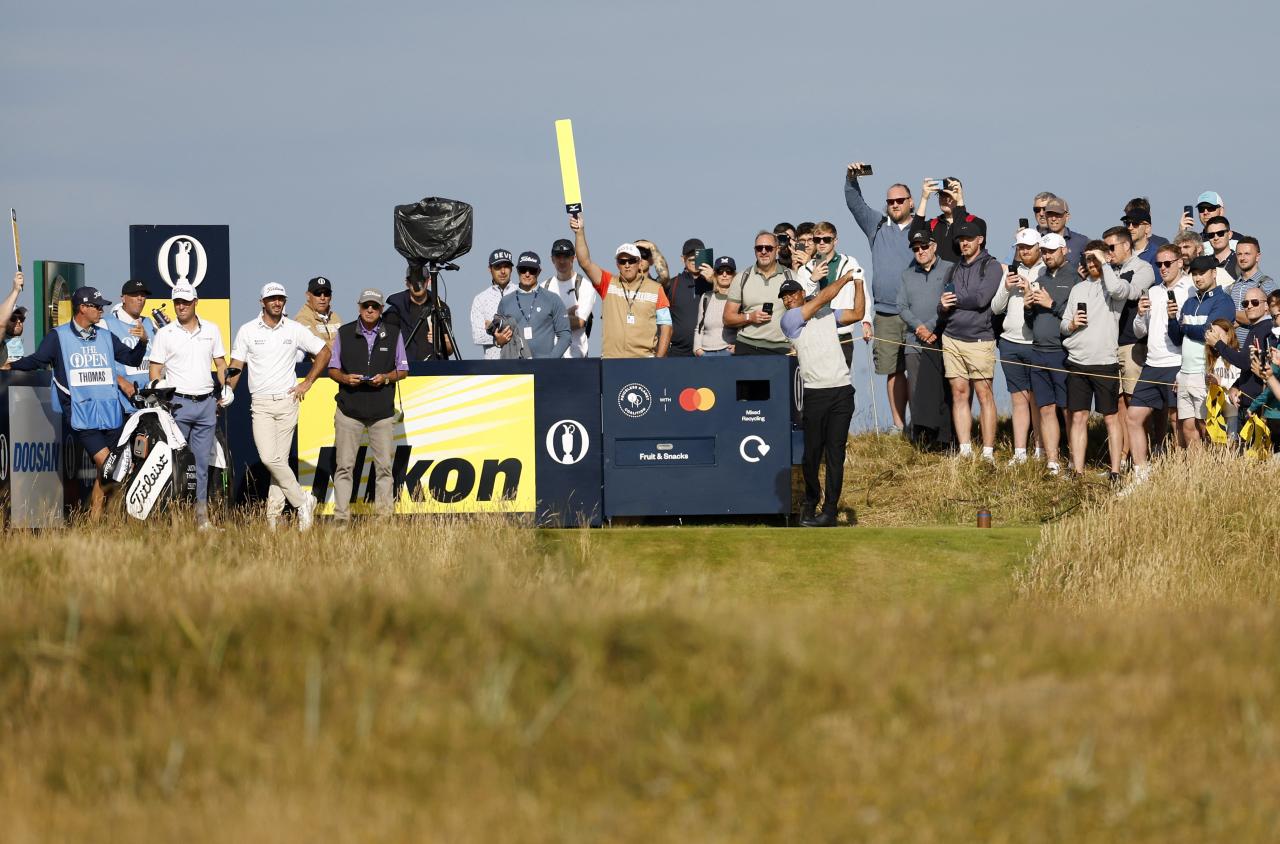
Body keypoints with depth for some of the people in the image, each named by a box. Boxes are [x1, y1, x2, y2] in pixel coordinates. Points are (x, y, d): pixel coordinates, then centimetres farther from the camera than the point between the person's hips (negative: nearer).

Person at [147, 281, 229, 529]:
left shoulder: (211, 330, 10)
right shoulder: (165, 334, 1)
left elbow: (220, 363, 18)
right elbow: (155, 370, 2)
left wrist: (226, 388, 6)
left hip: (206, 404, 3)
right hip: (178, 403, -3)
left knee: (202, 461, 7)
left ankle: (201, 515, 10)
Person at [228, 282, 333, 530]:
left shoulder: (295, 330, 5)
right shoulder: (247, 331, 3)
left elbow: (324, 353, 14)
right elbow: (235, 366, 4)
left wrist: (307, 383, 7)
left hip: (287, 400, 1)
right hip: (261, 403, -1)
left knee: (280, 459, -1)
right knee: (269, 458, -14)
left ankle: (274, 510, 5)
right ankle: (302, 502, -4)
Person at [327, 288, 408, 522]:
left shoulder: (393, 334, 8)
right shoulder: (343, 333, 7)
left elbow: (403, 369, 12)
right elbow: (332, 368, 11)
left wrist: (386, 378, -9)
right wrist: (345, 378, -11)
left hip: (382, 411, 1)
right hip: (349, 409, -1)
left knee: (384, 466, 1)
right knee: (344, 465, -4)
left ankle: (385, 515, 6)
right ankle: (341, 516, -3)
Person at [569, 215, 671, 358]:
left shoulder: (655, 289, 8)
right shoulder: (608, 284, 10)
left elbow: (665, 325, 7)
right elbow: (585, 263, 0)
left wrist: (659, 358, -2)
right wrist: (579, 233, -11)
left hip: (644, 358, -1)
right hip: (611, 359, 1)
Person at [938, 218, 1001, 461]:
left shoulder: (991, 266, -1)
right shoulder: (955, 269, 19)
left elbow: (981, 299, -15)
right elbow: (942, 308, 17)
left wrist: (955, 300, -1)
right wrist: (943, 306, -6)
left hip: (979, 339, -6)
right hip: (952, 338, 6)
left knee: (984, 395, -6)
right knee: (959, 394, 3)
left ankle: (988, 453, -5)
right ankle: (965, 451, 5)